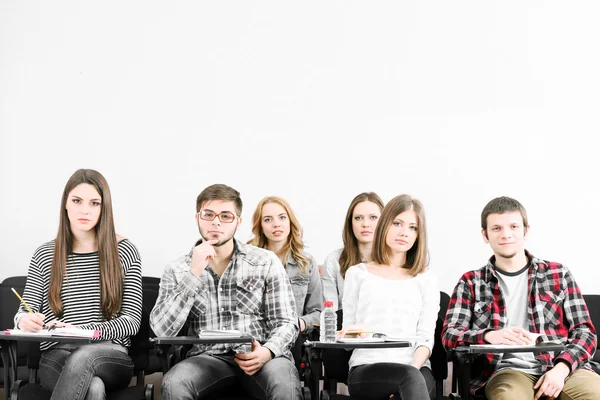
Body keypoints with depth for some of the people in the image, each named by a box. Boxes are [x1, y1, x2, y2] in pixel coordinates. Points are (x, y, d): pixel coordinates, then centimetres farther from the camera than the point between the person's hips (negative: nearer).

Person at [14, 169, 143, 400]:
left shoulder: (124, 252, 6)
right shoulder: (44, 255, 12)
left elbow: (131, 321, 1)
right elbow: (25, 312, 10)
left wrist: (79, 330, -17)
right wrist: (24, 320, -18)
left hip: (110, 357, 0)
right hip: (56, 356, 0)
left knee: (84, 357, -38)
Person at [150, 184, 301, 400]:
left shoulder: (266, 262, 5)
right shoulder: (177, 269, 6)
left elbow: (286, 322, 3)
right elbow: (162, 329, -7)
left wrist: (268, 352, -19)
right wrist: (193, 274, -14)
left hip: (259, 356, -1)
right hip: (209, 358, 2)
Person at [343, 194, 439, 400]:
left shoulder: (426, 279, 18)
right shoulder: (358, 273, 16)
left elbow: (426, 337, 7)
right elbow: (348, 334, 14)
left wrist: (414, 370, -15)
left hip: (416, 369, 1)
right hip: (366, 368, -1)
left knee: (415, 379, -38)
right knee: (410, 377, -37)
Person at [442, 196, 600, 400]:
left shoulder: (558, 274, 16)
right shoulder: (471, 283, 14)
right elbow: (449, 335, 3)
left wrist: (561, 369, -9)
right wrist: (490, 335, -18)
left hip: (563, 369, 2)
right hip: (507, 371, -2)